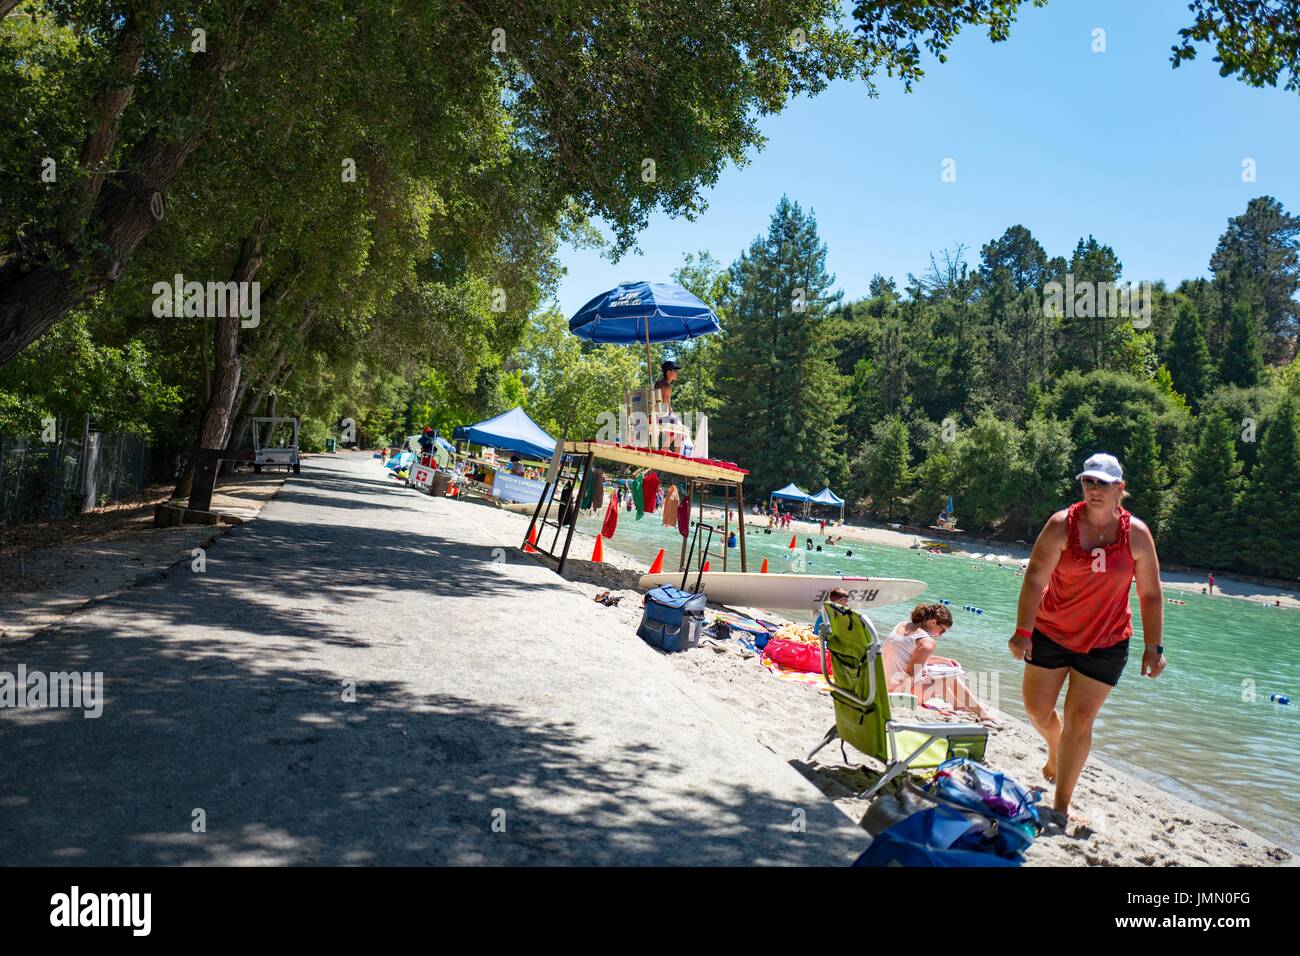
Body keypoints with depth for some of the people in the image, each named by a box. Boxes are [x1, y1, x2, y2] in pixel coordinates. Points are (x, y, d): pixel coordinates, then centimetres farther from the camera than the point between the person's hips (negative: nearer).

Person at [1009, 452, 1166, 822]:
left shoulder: (1136, 534, -7)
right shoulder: (1062, 525, -12)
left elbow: (1150, 595, 0)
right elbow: (1034, 578, -16)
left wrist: (1153, 647, -3)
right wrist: (1023, 631, -21)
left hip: (1105, 644, 0)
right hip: (1051, 633, 0)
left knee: (1079, 720, -1)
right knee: (1036, 709, 6)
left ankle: (1061, 805, 11)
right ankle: (1055, 750, 42)